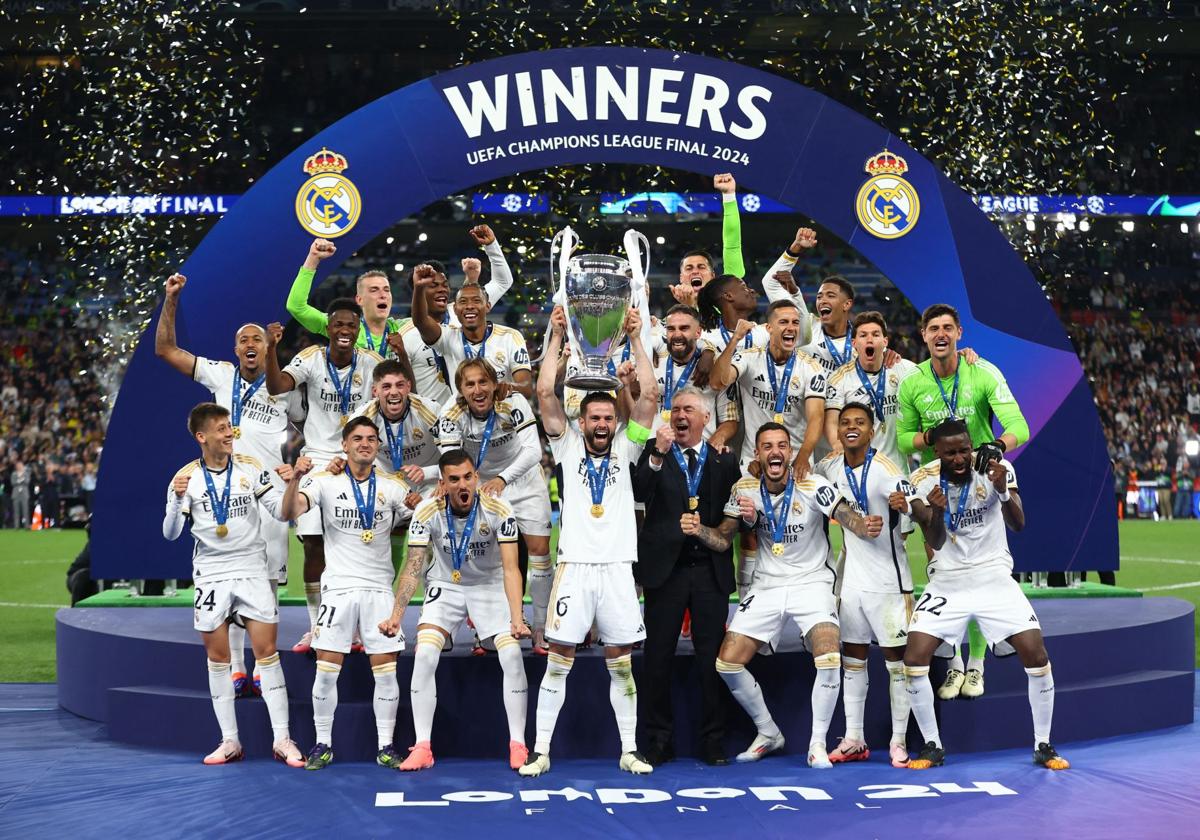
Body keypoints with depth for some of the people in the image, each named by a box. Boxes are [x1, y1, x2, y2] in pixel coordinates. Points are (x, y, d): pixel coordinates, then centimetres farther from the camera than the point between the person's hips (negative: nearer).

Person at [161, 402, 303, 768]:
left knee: (267, 651, -4)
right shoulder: (186, 477, -3)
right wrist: (178, 499, -22)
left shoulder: (250, 468, 0)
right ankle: (229, 741, 12)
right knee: (217, 658, 4)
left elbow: (281, 512, 2)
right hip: (211, 574, 0)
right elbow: (170, 534, -5)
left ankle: (282, 740, -1)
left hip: (252, 570, 0)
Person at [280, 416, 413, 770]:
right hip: (338, 587, -1)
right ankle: (323, 745, 11)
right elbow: (290, 513, -15)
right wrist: (296, 478, -34)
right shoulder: (325, 482, -2)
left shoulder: (393, 486, 5)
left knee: (386, 671, 0)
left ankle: (386, 747, 10)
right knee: (326, 670, -2)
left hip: (379, 588, 2)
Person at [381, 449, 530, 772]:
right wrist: (396, 616, -29)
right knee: (424, 656, -17)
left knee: (512, 655, -17)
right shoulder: (427, 512, -21)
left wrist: (517, 619, -38)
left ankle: (518, 745, -4)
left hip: (491, 586, -1)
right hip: (445, 585, 1)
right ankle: (422, 747, -8)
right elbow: (413, 568, -18)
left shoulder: (499, 511, -24)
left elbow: (511, 569, -26)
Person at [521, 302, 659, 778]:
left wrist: (636, 340, 0)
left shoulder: (625, 449, 11)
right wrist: (556, 338, 0)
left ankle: (629, 751, 12)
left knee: (621, 663, 6)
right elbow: (545, 393, -2)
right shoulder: (567, 446, 8)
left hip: (617, 567, 1)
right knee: (558, 660, -1)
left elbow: (649, 395, 2)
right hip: (575, 565, -1)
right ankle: (541, 751, 3)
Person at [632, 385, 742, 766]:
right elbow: (638, 493, -12)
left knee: (712, 658, 3)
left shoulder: (724, 460, 9)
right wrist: (658, 454, -23)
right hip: (666, 567, -1)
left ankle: (713, 741, 12)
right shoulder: (654, 453, 5)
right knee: (657, 657, 2)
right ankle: (658, 740, 12)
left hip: (710, 569, 1)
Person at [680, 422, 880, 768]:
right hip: (765, 586, 4)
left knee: (829, 660, -24)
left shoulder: (812, 486, -16)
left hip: (811, 582, -3)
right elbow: (723, 539, 0)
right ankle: (768, 733, 20)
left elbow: (849, 519, -27)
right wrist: (699, 530, -22)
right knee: (727, 664, -3)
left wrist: (866, 527, -50)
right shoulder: (745, 488, -6)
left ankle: (818, 743, -4)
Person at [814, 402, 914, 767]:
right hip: (852, 577, 6)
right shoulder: (830, 467, 3)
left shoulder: (884, 469, -16)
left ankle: (898, 742, 7)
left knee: (896, 660, 1)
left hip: (888, 580, -6)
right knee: (852, 658, 11)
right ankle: (854, 740, 18)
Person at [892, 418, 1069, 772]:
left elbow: (1018, 524, -21)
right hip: (947, 582, 1)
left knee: (1037, 656, -11)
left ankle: (1043, 746, 7)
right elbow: (936, 543, -14)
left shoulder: (996, 467, -13)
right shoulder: (923, 480, -10)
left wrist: (1002, 490, -39)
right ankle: (932, 747, 6)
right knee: (913, 660, -11)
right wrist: (936, 511, -34)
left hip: (994, 579, -1)